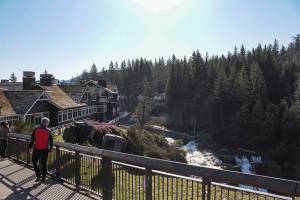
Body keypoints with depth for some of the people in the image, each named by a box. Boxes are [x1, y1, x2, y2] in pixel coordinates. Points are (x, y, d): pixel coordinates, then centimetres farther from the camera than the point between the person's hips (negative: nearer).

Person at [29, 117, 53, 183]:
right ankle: (43, 178, 16)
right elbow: (51, 141, 3)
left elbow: (32, 139, -1)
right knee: (44, 164, 11)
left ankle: (38, 175, 6)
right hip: (45, 150, 1)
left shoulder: (36, 130, -2)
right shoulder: (48, 131, 0)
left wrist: (30, 147, 7)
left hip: (36, 149, -1)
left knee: (34, 162, 16)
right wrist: (50, 148, 13)